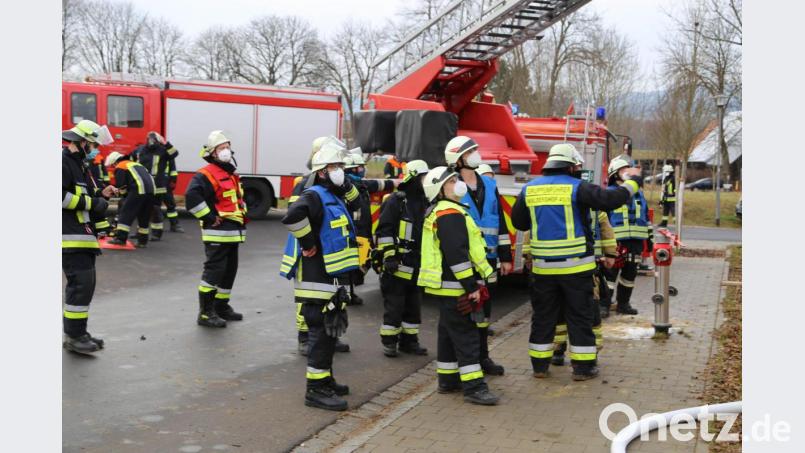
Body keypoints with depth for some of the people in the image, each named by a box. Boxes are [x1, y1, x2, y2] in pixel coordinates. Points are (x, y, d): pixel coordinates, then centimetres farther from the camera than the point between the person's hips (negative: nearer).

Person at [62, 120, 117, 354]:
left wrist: (100, 194, 9)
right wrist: (91, 203, -18)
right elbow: (61, 196, -22)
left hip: (81, 234, 11)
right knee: (80, 283, -12)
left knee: (85, 283, 13)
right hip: (70, 236, -11)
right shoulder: (63, 161, -13)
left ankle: (77, 332, 22)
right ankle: (73, 337, -7)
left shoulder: (77, 164, 20)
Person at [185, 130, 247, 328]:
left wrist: (242, 219, 20)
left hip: (233, 233, 10)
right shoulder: (206, 175, -13)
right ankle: (205, 313, -5)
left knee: (230, 270, 16)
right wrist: (209, 218, -22)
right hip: (218, 232, -9)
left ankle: (221, 306, 28)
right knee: (214, 270, -9)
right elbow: (192, 197, -29)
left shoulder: (232, 174, 18)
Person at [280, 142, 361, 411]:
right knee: (321, 333, -7)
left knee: (330, 332, 18)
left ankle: (325, 380, 31)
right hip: (317, 281, -10)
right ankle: (316, 390, 0)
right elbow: (293, 216, -35)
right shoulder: (315, 196, -16)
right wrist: (309, 244, -24)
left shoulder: (335, 198, 15)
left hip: (333, 279, 10)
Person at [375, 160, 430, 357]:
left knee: (414, 304, 11)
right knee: (394, 304, -2)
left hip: (417, 265, 7)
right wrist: (389, 256, -20)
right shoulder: (396, 201, -10)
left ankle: (409, 340, 21)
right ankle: (389, 341, 8)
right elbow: (384, 231, -14)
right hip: (397, 264, -7)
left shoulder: (425, 203, 14)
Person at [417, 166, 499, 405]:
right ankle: (473, 387, -9)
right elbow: (457, 255, -25)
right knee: (466, 336, -10)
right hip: (455, 286, -11)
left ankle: (448, 380, 23)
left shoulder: (438, 213, 18)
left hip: (447, 286, 11)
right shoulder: (450, 213, -17)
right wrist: (471, 286, -23)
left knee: (449, 333, 15)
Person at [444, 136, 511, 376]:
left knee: (484, 308, 13)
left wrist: (505, 256, 11)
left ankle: (482, 357, 24)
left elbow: (500, 222, 14)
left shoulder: (489, 185, 11)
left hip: (487, 257, 6)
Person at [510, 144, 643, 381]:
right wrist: (632, 181, 0)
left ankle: (540, 365, 19)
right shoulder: (577, 188, -10)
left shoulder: (529, 189, 3)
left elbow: (518, 222, 11)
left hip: (543, 265, 4)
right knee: (580, 316, 7)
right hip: (575, 264, -3)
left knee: (543, 316, 13)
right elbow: (611, 199, -15)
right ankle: (583, 367, 11)